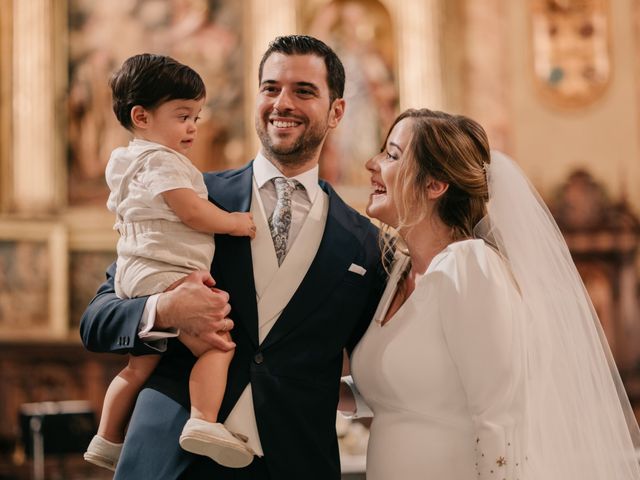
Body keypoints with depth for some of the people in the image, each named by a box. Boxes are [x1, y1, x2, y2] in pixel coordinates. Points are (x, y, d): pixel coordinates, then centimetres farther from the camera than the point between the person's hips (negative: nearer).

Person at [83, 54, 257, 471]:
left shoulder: (130, 163, 22)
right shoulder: (160, 161, -12)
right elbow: (192, 212, -21)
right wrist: (234, 222, -7)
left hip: (134, 277, 11)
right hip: (163, 275, -11)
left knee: (140, 366, 19)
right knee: (218, 345, -17)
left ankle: (108, 441, 26)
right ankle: (204, 423, -30)